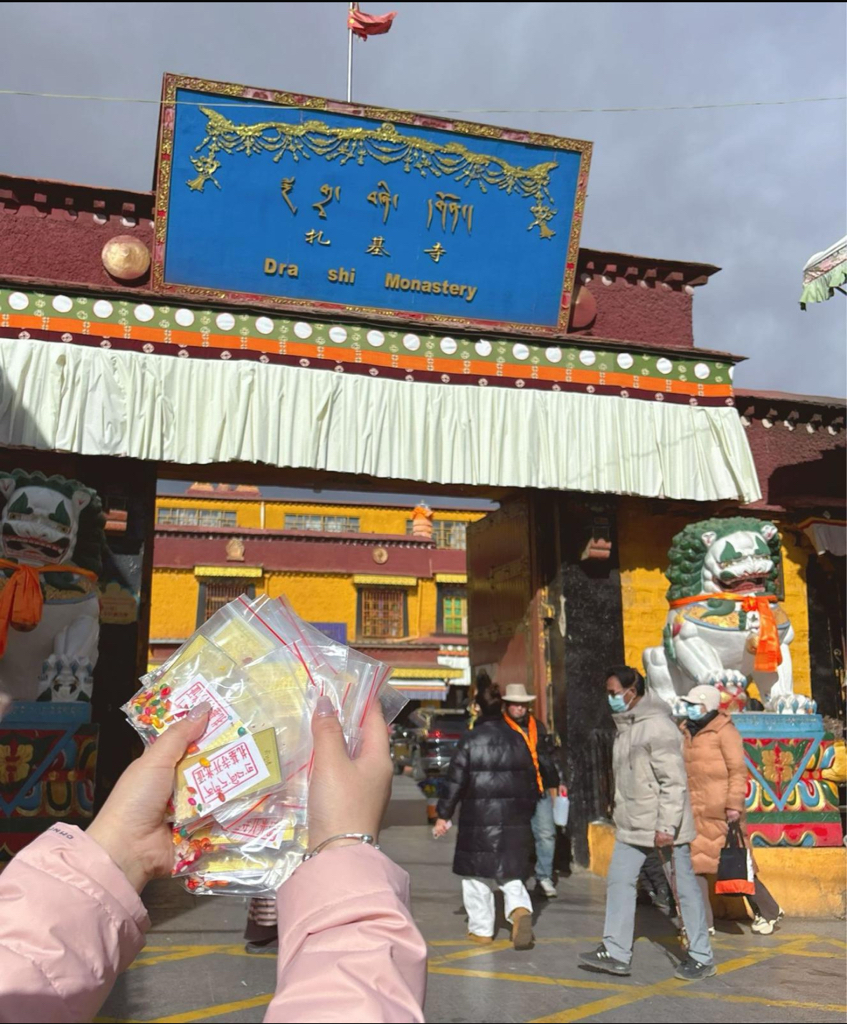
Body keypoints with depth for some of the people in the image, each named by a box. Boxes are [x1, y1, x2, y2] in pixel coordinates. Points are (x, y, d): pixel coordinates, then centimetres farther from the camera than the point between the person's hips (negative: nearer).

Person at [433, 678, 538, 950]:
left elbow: (455, 780, -8)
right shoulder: (517, 739, 6)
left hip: (479, 818, -4)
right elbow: (531, 778, 12)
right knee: (509, 871, 13)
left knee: (475, 874, 10)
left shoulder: (470, 740, -8)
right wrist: (527, 812, 22)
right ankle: (520, 909, -12)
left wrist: (444, 815, -1)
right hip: (514, 818, 4)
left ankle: (481, 929, 16)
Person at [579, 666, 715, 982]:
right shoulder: (625, 726, 10)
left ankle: (702, 957, 17)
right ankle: (615, 952, 13)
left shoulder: (658, 727, -19)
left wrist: (666, 826, -23)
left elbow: (674, 781, -21)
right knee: (618, 881, 6)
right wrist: (621, 815, 17)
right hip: (631, 826, 9)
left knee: (683, 887, 4)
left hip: (664, 825, -9)